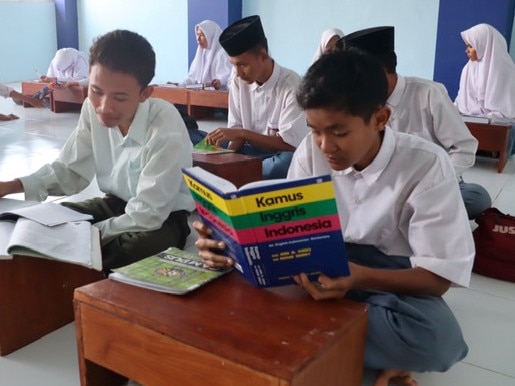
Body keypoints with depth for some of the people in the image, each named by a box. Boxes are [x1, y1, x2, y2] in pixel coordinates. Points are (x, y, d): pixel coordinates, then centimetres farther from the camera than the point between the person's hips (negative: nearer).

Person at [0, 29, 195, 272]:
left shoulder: (166, 130, -29)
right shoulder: (93, 109, -12)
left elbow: (146, 217, -26)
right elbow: (70, 170, 0)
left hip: (164, 218, -6)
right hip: (118, 203, 6)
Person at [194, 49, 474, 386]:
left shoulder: (427, 165, -21)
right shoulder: (311, 150, -9)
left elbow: (439, 276, -21)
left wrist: (359, 277, -40)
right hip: (326, 264, 4)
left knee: (439, 339, -36)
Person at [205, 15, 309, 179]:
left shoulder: (292, 86, -18)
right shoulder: (238, 82, -1)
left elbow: (291, 144, -21)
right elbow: (237, 129, 3)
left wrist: (242, 134, -25)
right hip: (250, 151, 4)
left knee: (288, 161, -39)